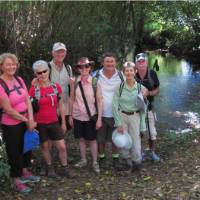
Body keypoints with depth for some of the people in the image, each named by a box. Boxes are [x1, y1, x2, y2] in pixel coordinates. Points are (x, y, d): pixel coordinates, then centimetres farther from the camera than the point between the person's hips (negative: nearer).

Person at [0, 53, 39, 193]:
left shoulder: (19, 79, -1)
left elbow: (28, 100, -2)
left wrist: (31, 119, -14)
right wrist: (27, 120, -12)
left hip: (25, 121, 7)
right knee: (14, 151, 9)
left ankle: (25, 172, 44)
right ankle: (17, 180, 28)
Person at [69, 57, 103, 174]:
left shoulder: (95, 82, -10)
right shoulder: (75, 82, -4)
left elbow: (99, 101, -8)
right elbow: (72, 99, 4)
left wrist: (99, 118, -9)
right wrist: (70, 115, 5)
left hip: (91, 116, -2)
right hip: (77, 116, 2)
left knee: (92, 139, 7)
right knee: (81, 139, 14)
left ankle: (95, 162, 21)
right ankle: (83, 160, 30)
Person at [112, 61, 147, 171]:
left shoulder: (141, 88, -4)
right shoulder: (119, 87, -5)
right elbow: (115, 106, -4)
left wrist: (142, 126, 0)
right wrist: (119, 123, -9)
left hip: (135, 117, 0)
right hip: (122, 116, 0)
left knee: (136, 142, 3)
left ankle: (136, 161, 31)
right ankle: (129, 161, 32)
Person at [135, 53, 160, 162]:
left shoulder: (152, 74, -9)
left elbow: (157, 90, -1)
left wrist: (148, 93, -19)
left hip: (148, 107, 1)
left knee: (152, 132, 7)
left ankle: (152, 152, 29)